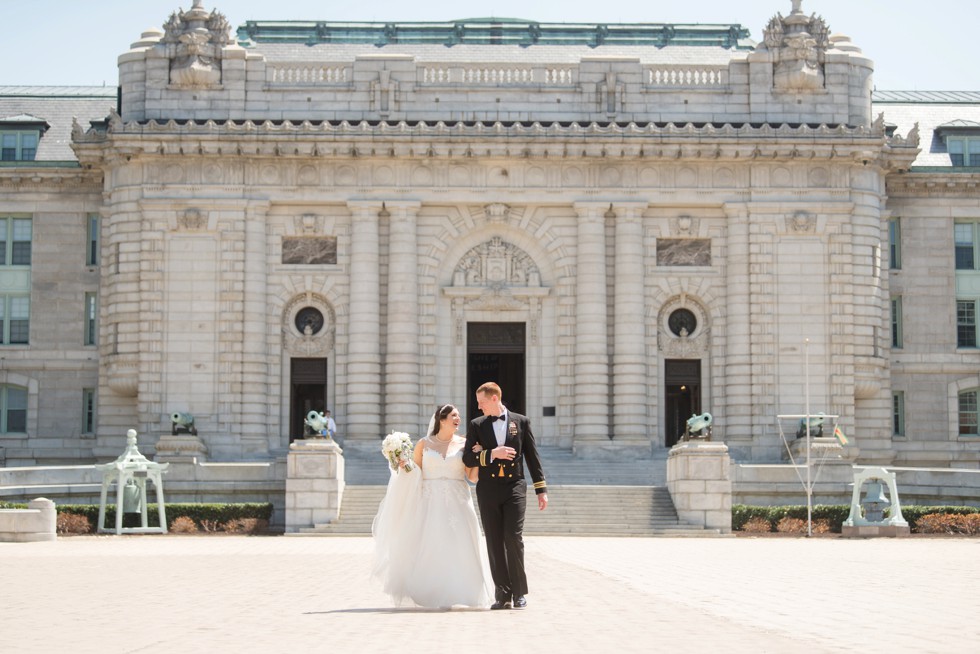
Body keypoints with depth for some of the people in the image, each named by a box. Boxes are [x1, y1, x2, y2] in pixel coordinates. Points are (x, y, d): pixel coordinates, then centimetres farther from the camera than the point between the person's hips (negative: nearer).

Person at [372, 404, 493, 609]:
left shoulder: (464, 444, 7)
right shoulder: (424, 444, 6)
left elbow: (473, 477, 4)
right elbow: (415, 475, 8)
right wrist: (405, 466, -10)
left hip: (457, 503, 1)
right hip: (431, 502, -1)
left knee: (458, 549, -5)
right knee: (427, 548, -6)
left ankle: (455, 595, 2)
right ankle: (425, 594, 2)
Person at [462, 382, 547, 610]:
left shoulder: (521, 422, 6)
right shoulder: (476, 425, 9)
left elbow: (532, 456, 7)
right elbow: (468, 459, 2)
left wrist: (541, 490, 3)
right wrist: (492, 454, -14)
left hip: (514, 488, -2)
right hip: (488, 490, 2)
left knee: (514, 538, -11)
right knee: (495, 543, 2)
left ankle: (519, 592, 0)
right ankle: (503, 595, 6)